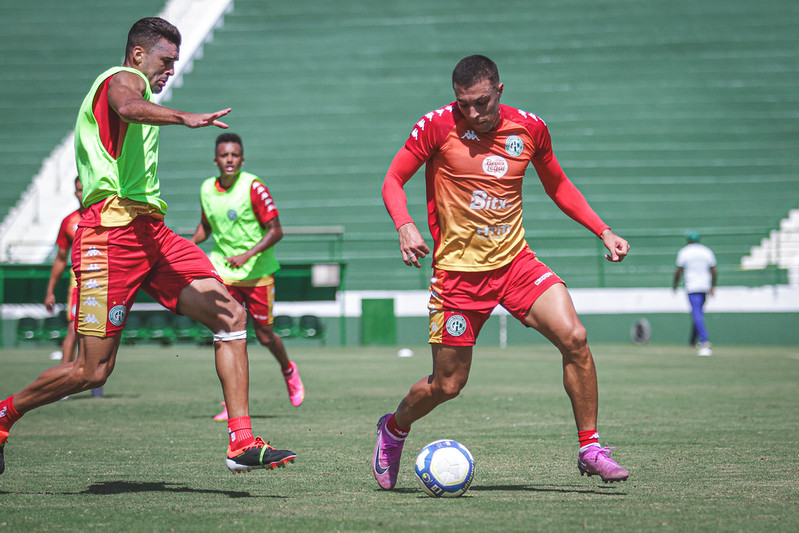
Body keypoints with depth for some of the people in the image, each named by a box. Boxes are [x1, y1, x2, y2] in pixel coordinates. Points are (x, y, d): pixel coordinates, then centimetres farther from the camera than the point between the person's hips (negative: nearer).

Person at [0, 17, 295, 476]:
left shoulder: (130, 88, 29)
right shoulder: (124, 79, -2)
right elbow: (129, 108, -27)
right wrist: (183, 118, -44)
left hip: (149, 231, 10)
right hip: (114, 227, -10)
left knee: (231, 316, -6)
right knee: (92, 372, -9)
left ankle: (242, 443, -10)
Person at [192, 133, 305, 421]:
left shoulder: (254, 187, -14)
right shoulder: (207, 189, 0)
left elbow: (275, 230, -13)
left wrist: (247, 255, -24)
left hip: (257, 271, -3)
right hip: (223, 271, 3)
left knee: (264, 335, 6)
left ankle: (289, 371, 39)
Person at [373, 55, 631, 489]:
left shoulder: (529, 128, 0)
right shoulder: (439, 125, -9)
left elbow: (558, 186, 17)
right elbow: (393, 180, -2)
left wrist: (602, 231, 8)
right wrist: (405, 227, -21)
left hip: (515, 261, 3)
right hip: (457, 270, -3)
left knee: (573, 337, -18)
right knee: (447, 385, 2)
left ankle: (589, 448, -5)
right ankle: (393, 430, 34)